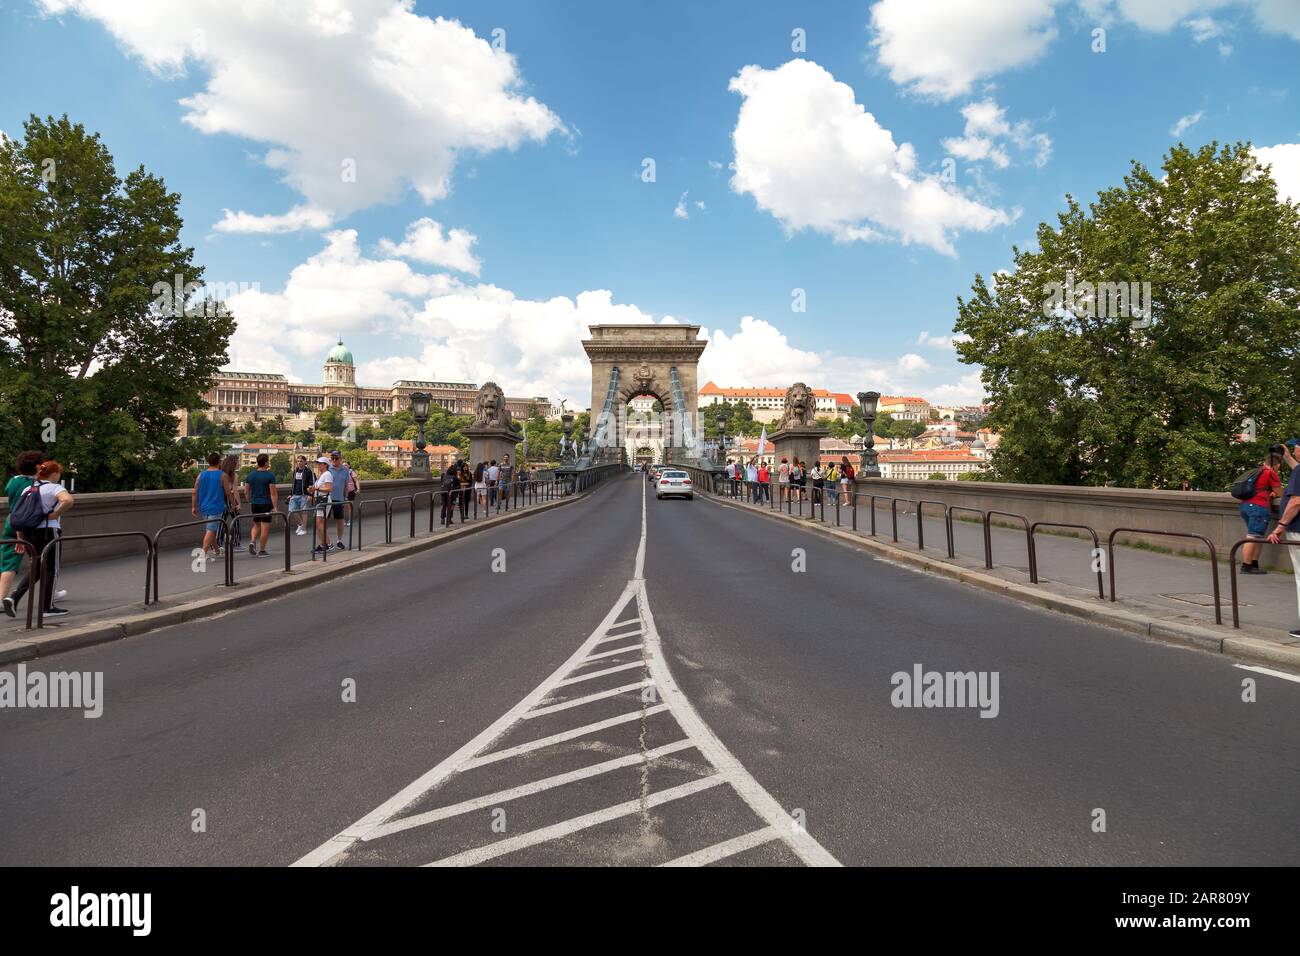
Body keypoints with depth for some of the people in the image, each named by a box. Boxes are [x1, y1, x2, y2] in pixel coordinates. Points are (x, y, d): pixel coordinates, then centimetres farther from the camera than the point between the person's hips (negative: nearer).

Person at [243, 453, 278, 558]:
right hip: (266, 504, -5)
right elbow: (273, 493, -16)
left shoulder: (251, 474, 5)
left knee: (256, 525, 22)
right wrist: (275, 507, -15)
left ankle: (252, 541, -1)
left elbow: (246, 490, 10)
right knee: (265, 527, 2)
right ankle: (261, 551, 5)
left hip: (255, 504, 5)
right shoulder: (270, 475, -12)